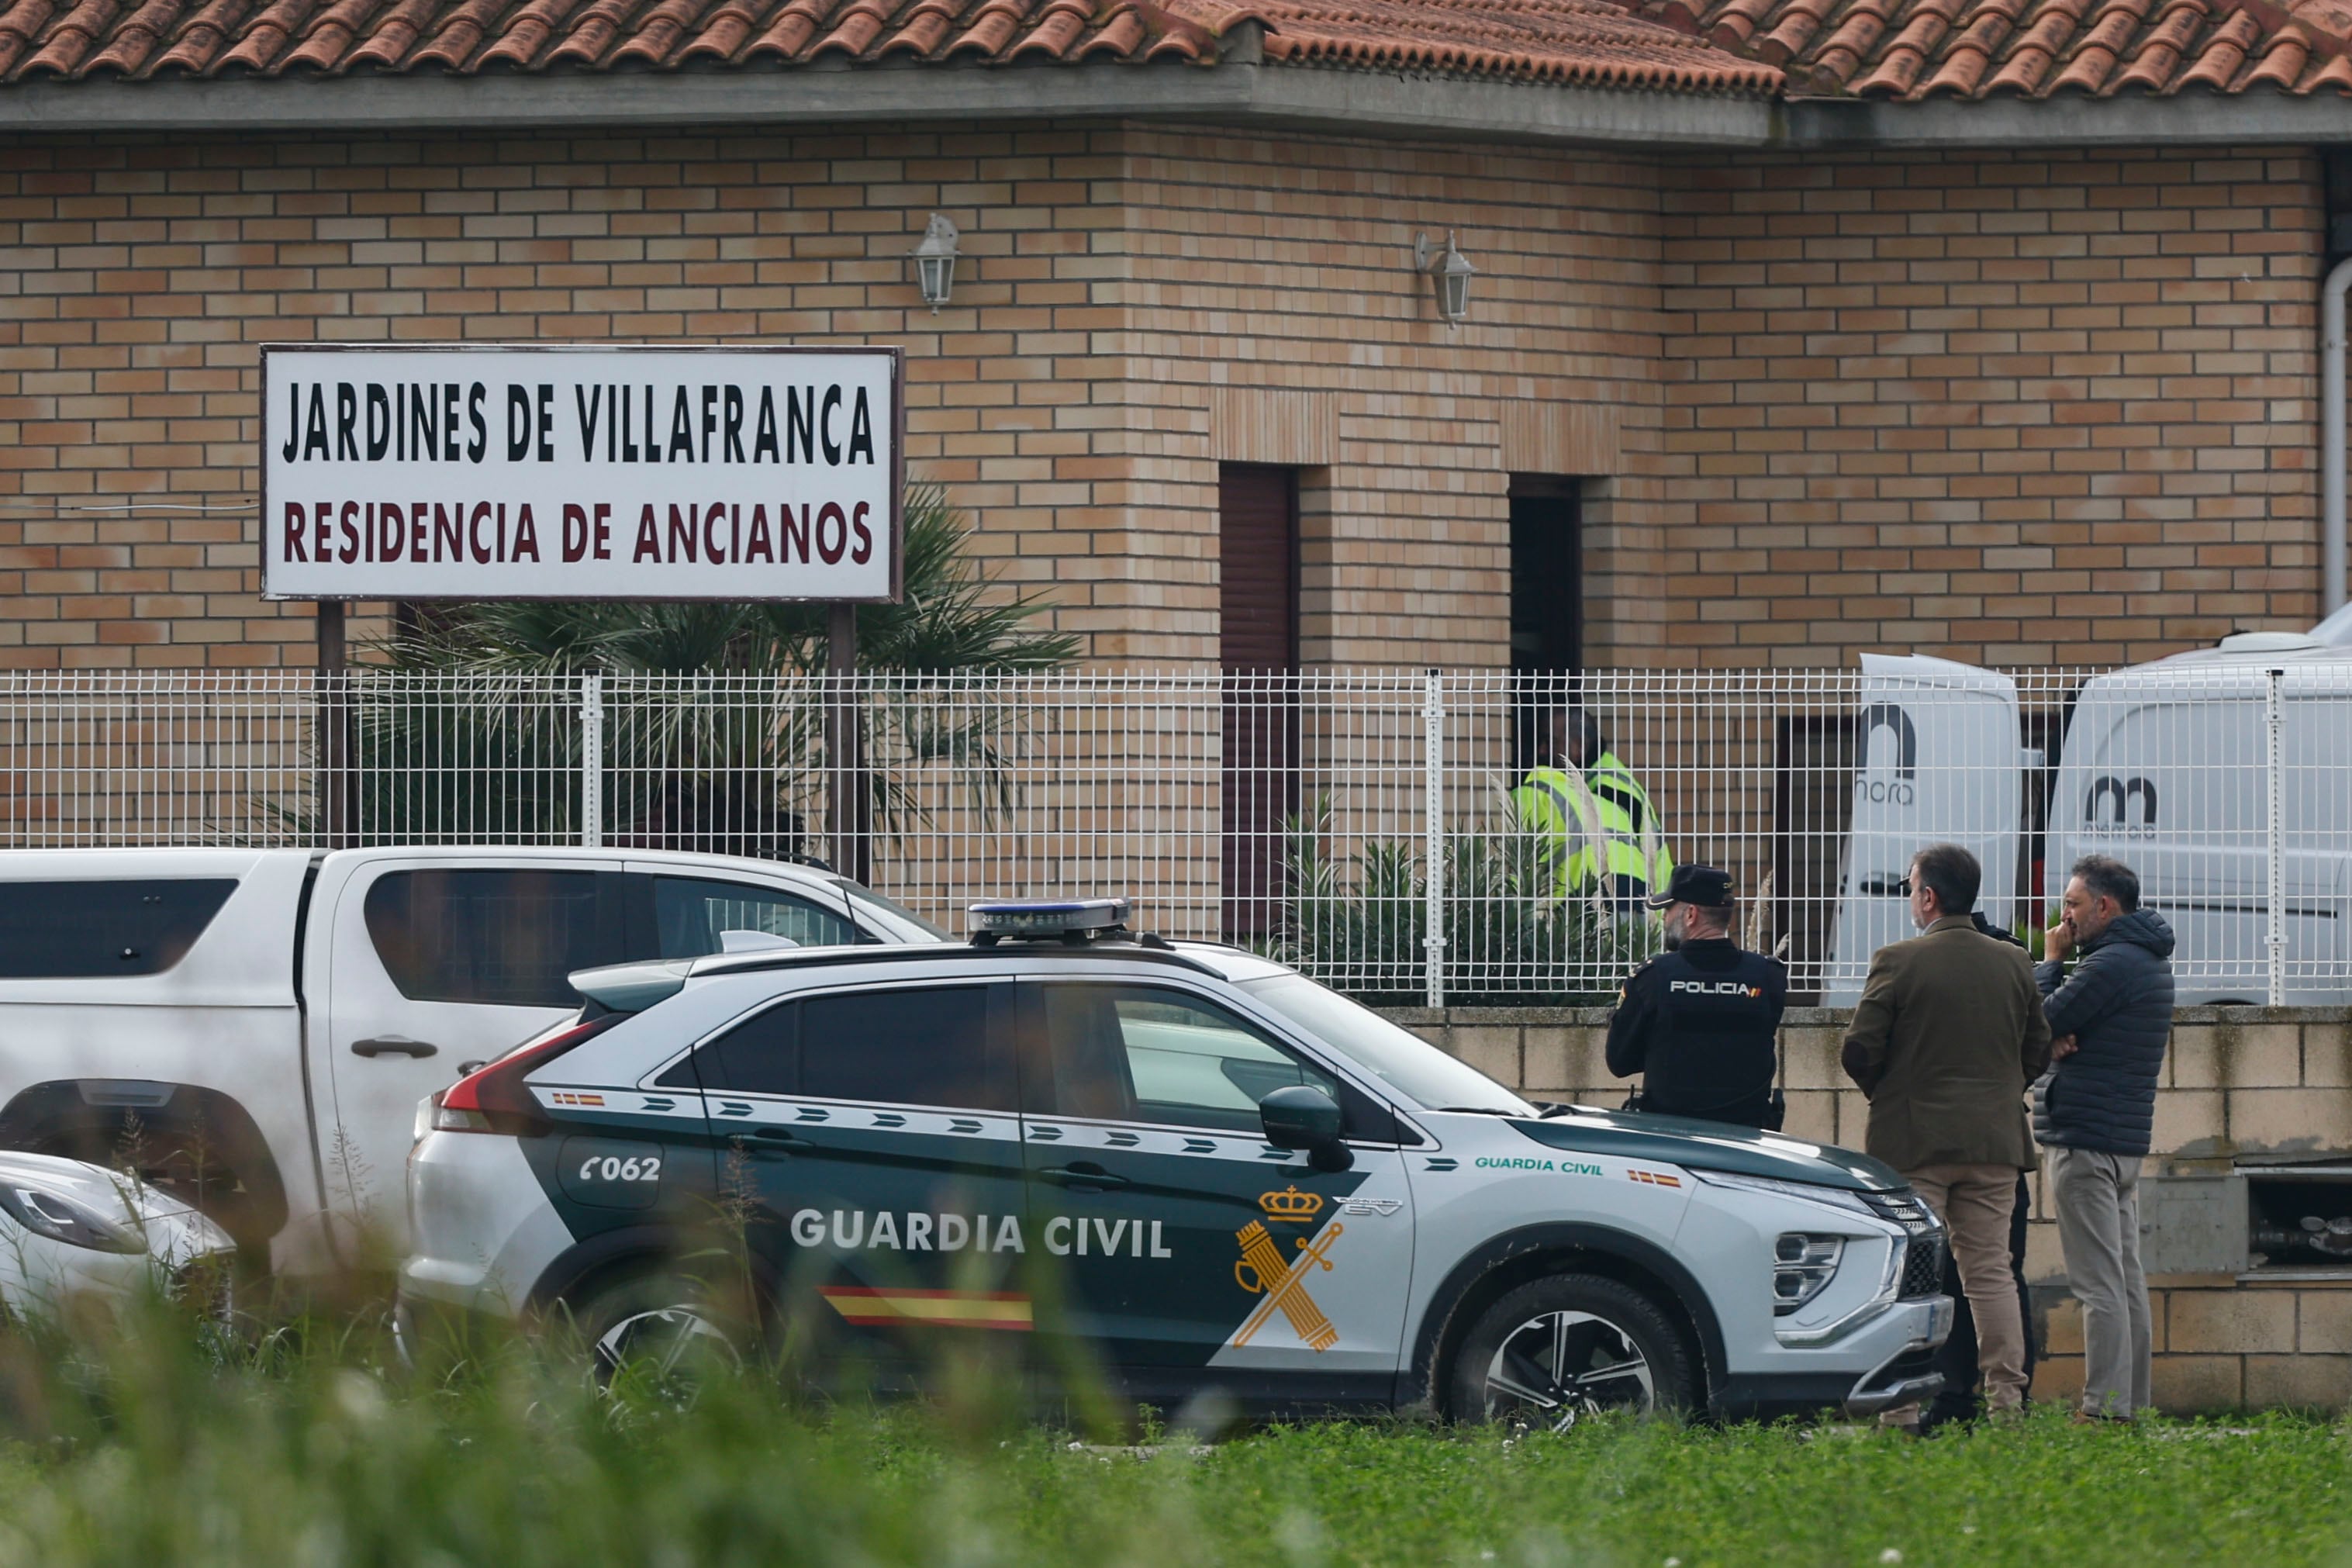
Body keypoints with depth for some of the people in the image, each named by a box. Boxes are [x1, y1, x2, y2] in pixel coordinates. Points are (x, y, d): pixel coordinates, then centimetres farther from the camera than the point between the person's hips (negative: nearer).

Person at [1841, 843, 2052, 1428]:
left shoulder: (1898, 962, -10)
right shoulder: (2014, 964, 6)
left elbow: (1859, 1051, -10)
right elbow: (2038, 1051, 11)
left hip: (1913, 1140, -4)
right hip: (1994, 1139, 4)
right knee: (1990, 1271, 7)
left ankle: (1905, 1406, -5)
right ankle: (2006, 1397, 3)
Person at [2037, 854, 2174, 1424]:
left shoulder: (2112, 964, -16)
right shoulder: (2150, 962, 17)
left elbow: (2038, 1023, -14)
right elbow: (2066, 1026, 14)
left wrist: (2050, 962, -1)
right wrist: (2060, 1032, -9)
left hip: (2086, 1138, -10)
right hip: (2127, 1136, 10)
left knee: (2099, 1283, -11)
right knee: (2126, 1279, 10)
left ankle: (2105, 1406, -13)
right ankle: (2129, 1404, 11)